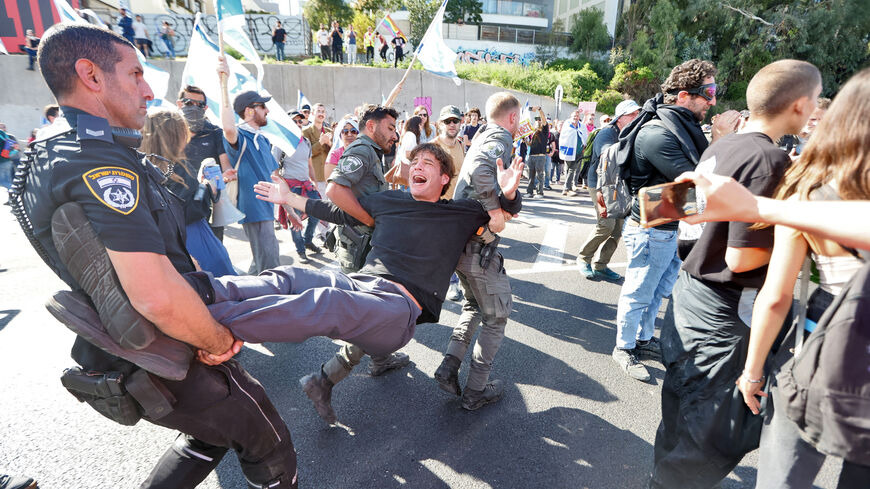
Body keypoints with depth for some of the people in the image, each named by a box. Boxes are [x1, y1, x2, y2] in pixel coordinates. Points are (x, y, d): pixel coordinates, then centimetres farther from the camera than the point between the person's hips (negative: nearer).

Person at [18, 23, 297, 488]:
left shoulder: (52, 155, 8)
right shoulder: (102, 162, -26)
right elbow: (159, 297, -36)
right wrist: (221, 341, -17)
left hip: (125, 362, 9)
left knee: (212, 433, 30)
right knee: (271, 450, 12)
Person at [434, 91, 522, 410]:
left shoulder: (484, 136, 19)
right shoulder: (501, 139, -10)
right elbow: (480, 169, -31)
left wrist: (505, 205, 8)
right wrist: (494, 208, -26)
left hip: (459, 239, 9)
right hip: (479, 243, -9)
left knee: (473, 306, 26)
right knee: (496, 315, 8)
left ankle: (449, 366, 18)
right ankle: (476, 391, 16)